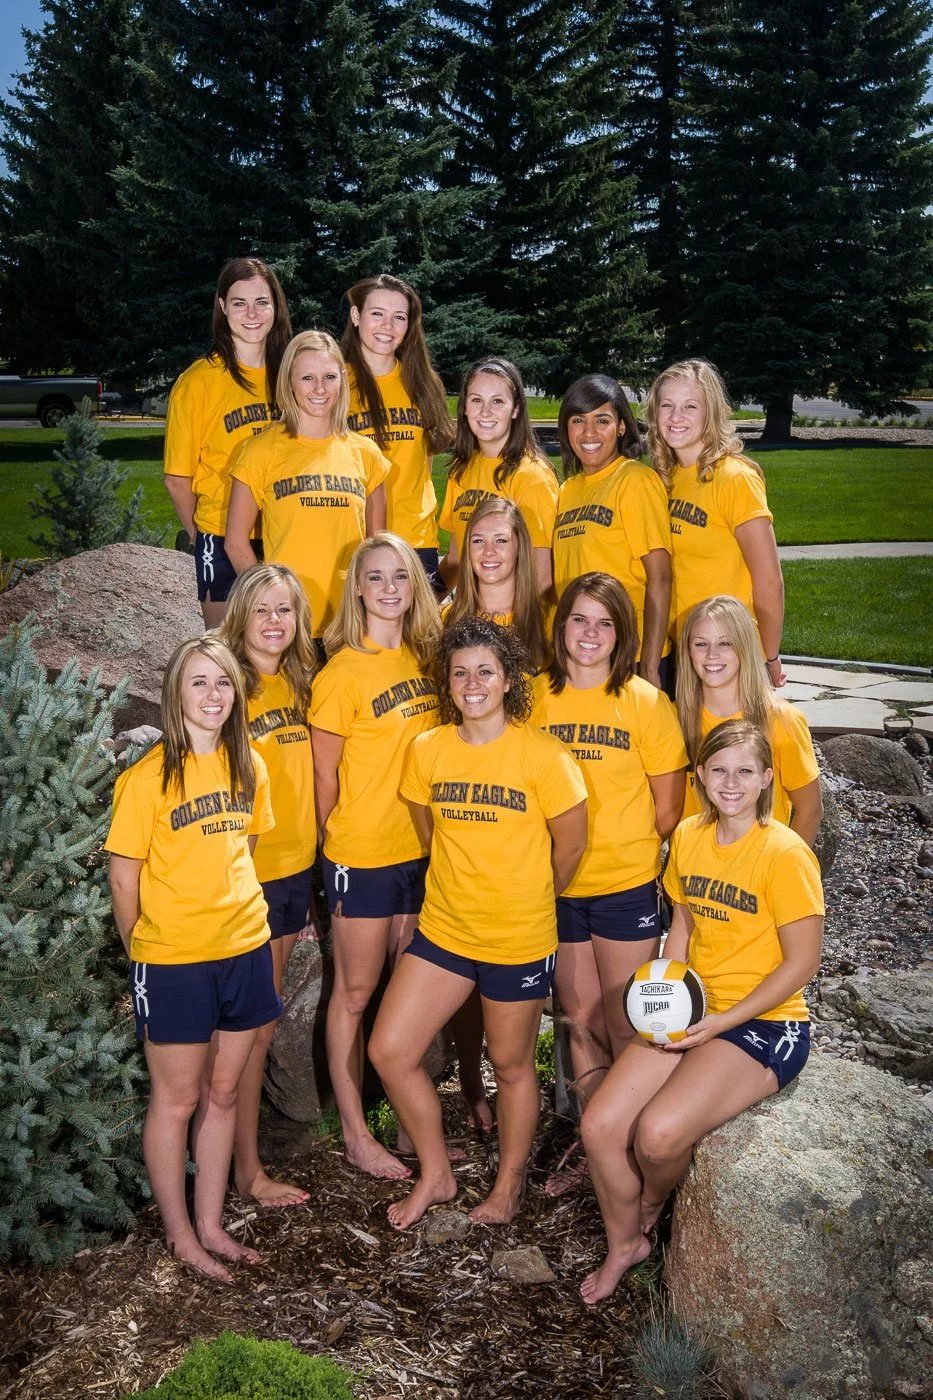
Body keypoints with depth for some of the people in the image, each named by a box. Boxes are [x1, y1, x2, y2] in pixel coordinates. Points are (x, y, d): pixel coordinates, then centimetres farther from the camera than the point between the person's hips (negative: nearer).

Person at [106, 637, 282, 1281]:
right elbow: (125, 872, -8)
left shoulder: (248, 765, 3)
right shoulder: (149, 776, -14)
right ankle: (180, 1234, 27)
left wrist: (230, 910, 11)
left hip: (244, 948, 5)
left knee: (223, 1093, 16)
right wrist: (140, 952, 0)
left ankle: (211, 1224, 32)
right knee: (177, 1101, 9)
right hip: (173, 961, -5)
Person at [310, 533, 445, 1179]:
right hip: (362, 856, -6)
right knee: (356, 993, 7)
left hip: (422, 851, 6)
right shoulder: (343, 672, -13)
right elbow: (325, 774, -7)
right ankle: (355, 1133, 21)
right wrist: (335, 842, 1)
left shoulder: (424, 658, 5)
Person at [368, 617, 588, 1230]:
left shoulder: (541, 754, -14)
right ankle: (436, 1174, 24)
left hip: (520, 939, -4)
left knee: (512, 1065, 12)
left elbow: (571, 842, -3)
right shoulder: (428, 750, -2)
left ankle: (509, 1186, 37)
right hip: (442, 928, 4)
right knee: (389, 1049, 2)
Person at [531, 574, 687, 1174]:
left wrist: (630, 852, -2)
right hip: (556, 887, 3)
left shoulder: (646, 703, -6)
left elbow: (669, 804, -2)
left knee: (625, 1025, 4)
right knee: (581, 1021, 14)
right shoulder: (535, 697, 0)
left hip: (626, 886, -3)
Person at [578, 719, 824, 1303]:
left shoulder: (785, 853, -16)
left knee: (658, 1133, -25)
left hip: (766, 1023, -6)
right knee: (600, 1125, -10)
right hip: (692, 1016, 6)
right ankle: (623, 1244, 19)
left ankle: (651, 1203, 12)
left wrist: (721, 1023, -16)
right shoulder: (689, 837, 5)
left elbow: (803, 961, -13)